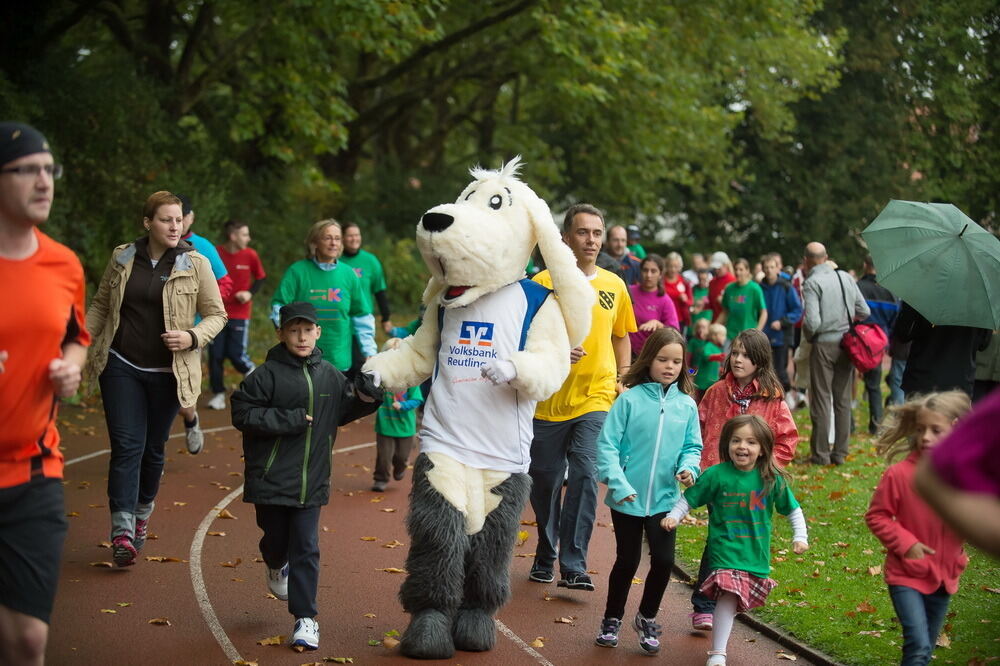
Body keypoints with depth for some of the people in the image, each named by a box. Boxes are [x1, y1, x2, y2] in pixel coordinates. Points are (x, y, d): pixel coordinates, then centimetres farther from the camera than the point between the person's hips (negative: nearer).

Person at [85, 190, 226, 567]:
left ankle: (142, 511, 34)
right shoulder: (123, 258, 3)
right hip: (121, 367, 0)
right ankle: (123, 530, -9)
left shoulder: (195, 265, -3)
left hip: (168, 373, 0)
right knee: (126, 445, -8)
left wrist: (192, 337, -16)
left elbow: (217, 314, 2)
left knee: (153, 448, 10)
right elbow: (100, 305, 13)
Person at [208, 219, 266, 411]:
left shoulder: (250, 255, -3)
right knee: (215, 354, 1)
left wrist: (250, 292, -7)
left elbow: (260, 278, 9)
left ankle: (251, 372, 26)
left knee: (236, 354, -6)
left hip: (240, 314, -1)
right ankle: (218, 394, 13)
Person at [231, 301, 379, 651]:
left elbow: (344, 411, 17)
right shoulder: (267, 374, -8)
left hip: (311, 481, 2)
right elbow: (243, 413, -11)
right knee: (277, 540, 14)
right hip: (270, 479, -2)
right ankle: (276, 565, 50)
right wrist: (287, 420, -18)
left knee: (306, 549, 1)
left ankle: (305, 618, 6)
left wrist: (366, 398, -3)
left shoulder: (329, 375, 4)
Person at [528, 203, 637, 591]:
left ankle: (573, 566, -7)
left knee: (585, 476, -12)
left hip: (596, 399, 1)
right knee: (545, 480, 10)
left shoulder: (614, 286, 7)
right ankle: (545, 558, 30)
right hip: (548, 400, -1)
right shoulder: (544, 282, -4)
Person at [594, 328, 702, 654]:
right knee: (627, 561, 9)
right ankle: (612, 620, 31)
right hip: (627, 498, -2)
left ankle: (647, 618, 24)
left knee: (664, 560, -1)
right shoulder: (631, 399, -10)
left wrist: (688, 467, -13)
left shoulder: (687, 405, 0)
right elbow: (607, 444, -10)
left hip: (664, 498, 2)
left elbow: (692, 446, 8)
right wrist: (618, 483, -18)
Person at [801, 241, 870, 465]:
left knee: (821, 399, 1)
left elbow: (812, 322, -19)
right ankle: (840, 453, 13)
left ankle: (821, 453, 4)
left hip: (824, 344, -5)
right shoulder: (845, 277, 7)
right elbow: (864, 312, 7)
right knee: (843, 400, 9)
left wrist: (807, 336, 1)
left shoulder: (811, 283, -11)